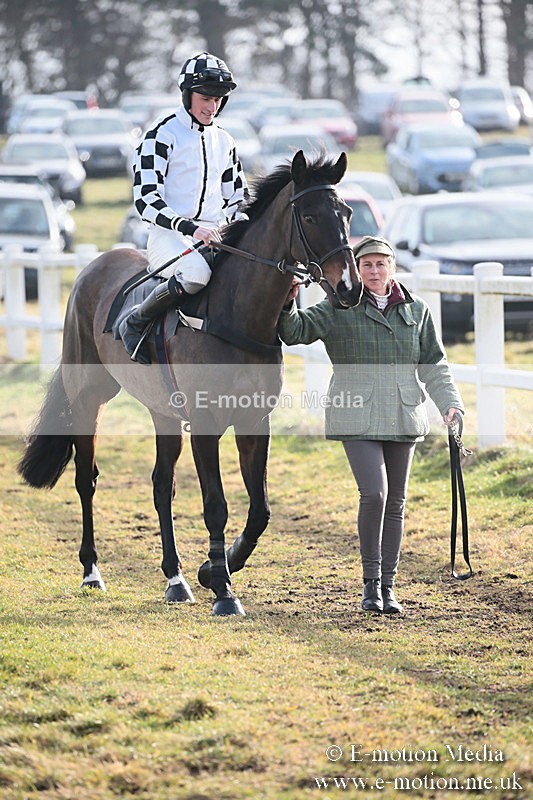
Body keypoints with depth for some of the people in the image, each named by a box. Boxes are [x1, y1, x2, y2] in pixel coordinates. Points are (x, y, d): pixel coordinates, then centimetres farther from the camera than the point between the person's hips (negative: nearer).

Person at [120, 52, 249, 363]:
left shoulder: (224, 141, 18)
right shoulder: (162, 135, -2)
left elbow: (238, 200, 23)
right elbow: (147, 199, -11)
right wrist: (190, 228, -25)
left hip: (215, 236, 6)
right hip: (170, 236, -6)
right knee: (196, 272, -40)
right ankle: (134, 324, -17)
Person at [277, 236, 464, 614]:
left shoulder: (416, 310, 9)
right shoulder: (339, 309, 1)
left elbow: (434, 365, 11)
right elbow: (296, 331, -7)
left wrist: (450, 402, -1)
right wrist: (287, 305, -26)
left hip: (404, 417, 4)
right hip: (358, 417, -4)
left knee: (396, 501, 8)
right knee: (374, 493, -17)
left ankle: (388, 586, 17)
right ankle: (371, 583, -4)